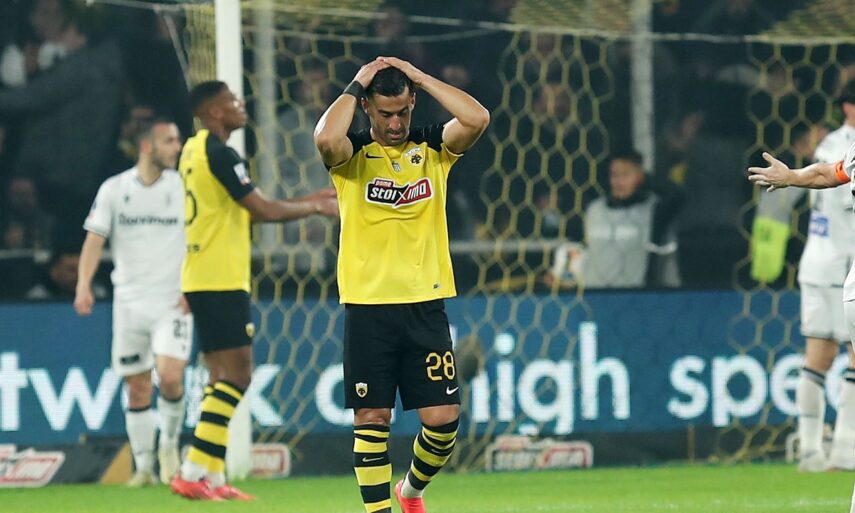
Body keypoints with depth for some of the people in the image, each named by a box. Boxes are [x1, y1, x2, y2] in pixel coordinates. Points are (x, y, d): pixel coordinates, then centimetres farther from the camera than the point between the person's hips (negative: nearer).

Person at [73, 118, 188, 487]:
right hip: (129, 301, 1)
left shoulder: (184, 187, 1)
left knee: (170, 377, -18)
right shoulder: (114, 189, 2)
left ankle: (169, 443, 8)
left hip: (173, 303, -1)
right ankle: (143, 467, 14)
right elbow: (94, 240, 1)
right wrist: (83, 285, -13)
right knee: (137, 389, 3)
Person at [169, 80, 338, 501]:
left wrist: (310, 200, 18)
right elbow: (262, 210, -15)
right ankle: (193, 472, -14)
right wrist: (315, 207, 0)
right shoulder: (218, 153, -14)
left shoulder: (195, 150, 17)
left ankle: (212, 479, 9)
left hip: (201, 279, 10)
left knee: (225, 376, 11)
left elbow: (248, 209, 21)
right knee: (236, 375, -10)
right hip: (221, 281, -10)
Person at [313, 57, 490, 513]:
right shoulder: (353, 155, 1)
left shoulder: (433, 148, 7)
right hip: (367, 308, -2)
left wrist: (419, 77, -5)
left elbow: (477, 119, -12)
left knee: (443, 417, 0)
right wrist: (354, 87, -9)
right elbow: (326, 138, -23)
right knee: (372, 418, -2)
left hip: (425, 305, 2)